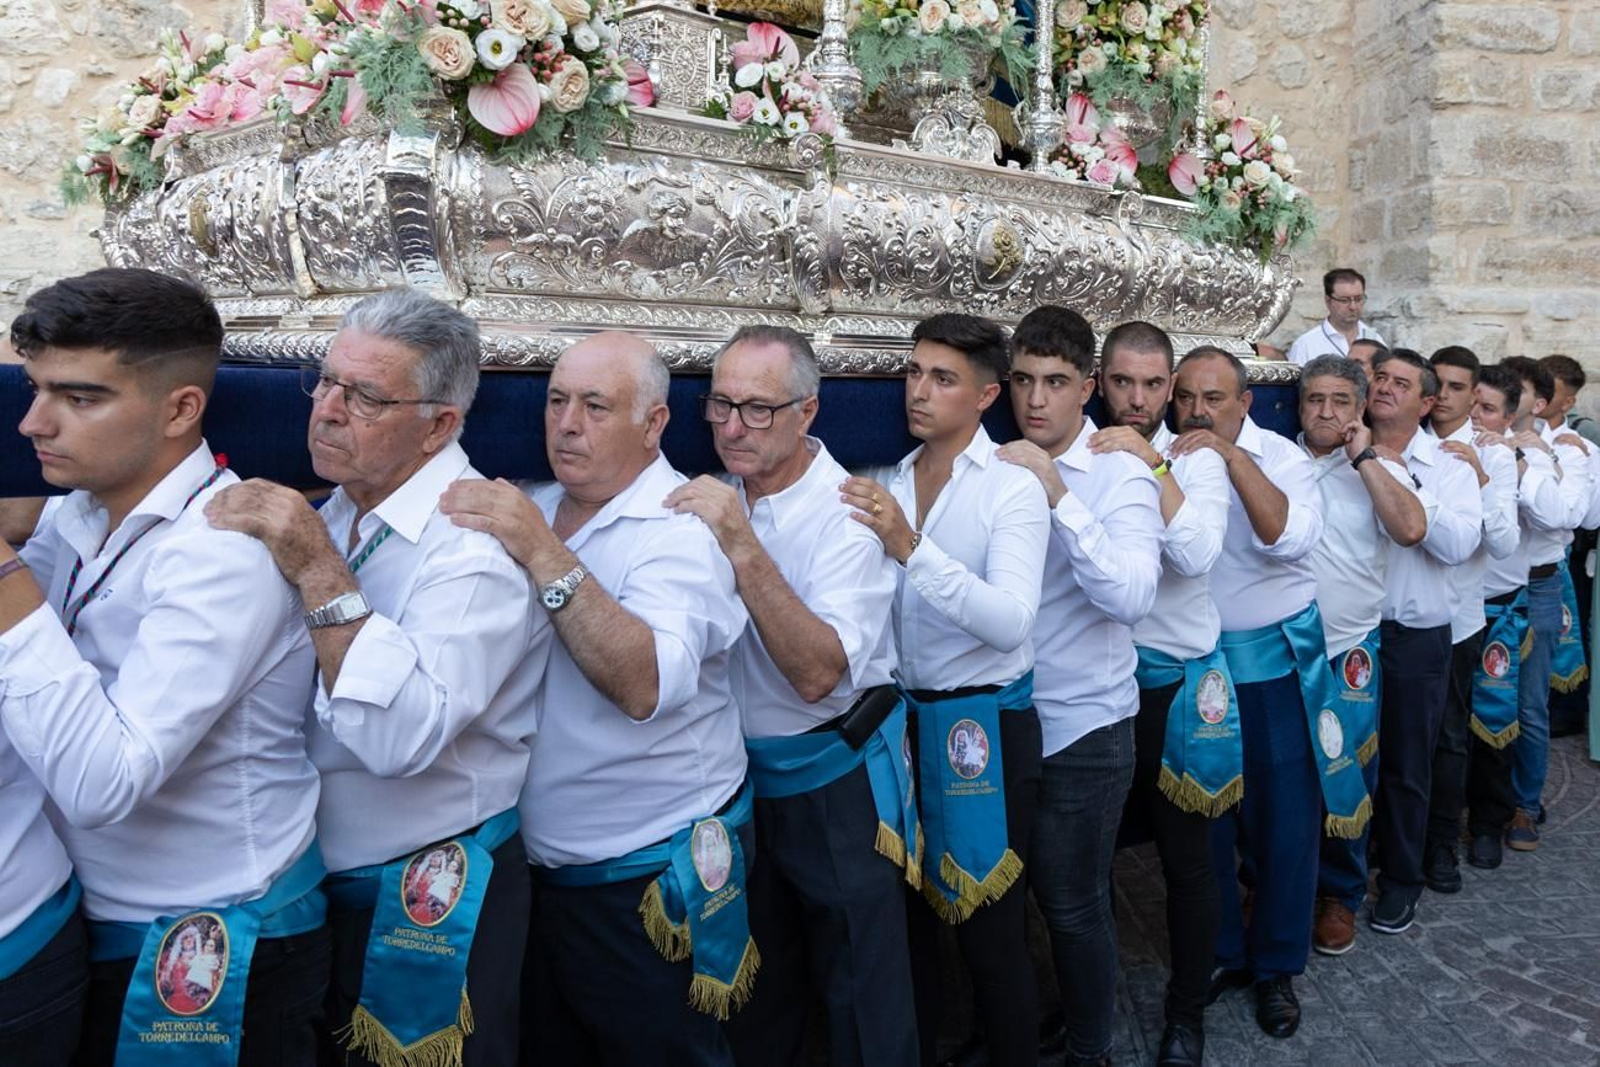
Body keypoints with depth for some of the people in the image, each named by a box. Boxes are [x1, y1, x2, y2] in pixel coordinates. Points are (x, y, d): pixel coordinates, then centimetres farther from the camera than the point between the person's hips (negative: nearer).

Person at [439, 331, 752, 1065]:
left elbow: (646, 686, -33)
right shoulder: (533, 512, 3)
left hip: (651, 883, -6)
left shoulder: (682, 527, -18)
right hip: (537, 865, 6)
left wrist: (545, 556, -35)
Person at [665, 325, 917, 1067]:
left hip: (834, 782, -6)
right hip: (739, 770, 6)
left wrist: (744, 549, -40)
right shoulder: (723, 498, -2)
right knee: (756, 981, 24)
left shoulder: (845, 513, -22)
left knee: (861, 989, 12)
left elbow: (817, 674, -34)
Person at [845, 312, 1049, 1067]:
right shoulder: (888, 486, 6)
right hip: (899, 716, 5)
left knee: (988, 925, 7)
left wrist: (913, 548, -31)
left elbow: (1012, 622, -25)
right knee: (904, 915, 19)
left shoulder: (1013, 489, -10)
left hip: (983, 724, -5)